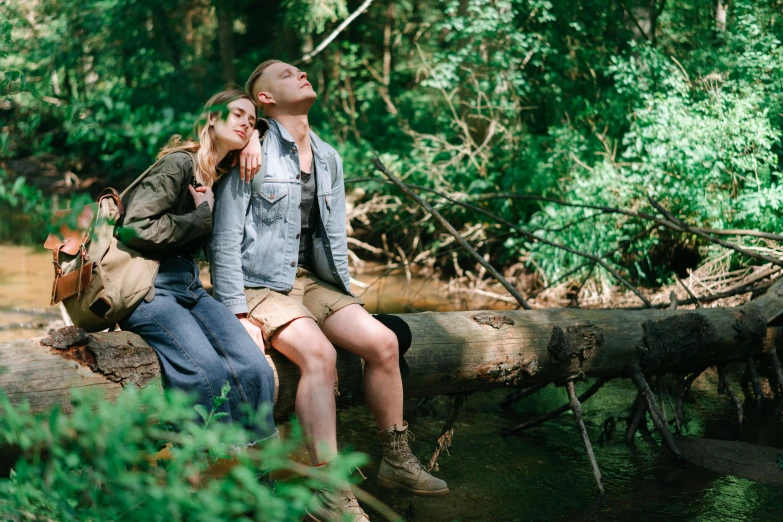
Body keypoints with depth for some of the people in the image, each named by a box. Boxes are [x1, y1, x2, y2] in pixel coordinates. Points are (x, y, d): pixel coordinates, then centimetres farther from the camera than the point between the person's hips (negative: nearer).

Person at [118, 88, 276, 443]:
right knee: (206, 370, -30)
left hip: (189, 286, 7)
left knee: (254, 369, -17)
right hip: (149, 287, -7)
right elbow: (138, 228, -18)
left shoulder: (222, 178, 15)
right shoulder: (180, 163, -9)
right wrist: (202, 217, -7)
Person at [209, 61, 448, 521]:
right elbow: (226, 243, -10)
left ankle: (397, 461, 4)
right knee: (318, 354, -30)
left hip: (313, 281, 6)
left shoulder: (329, 158, 14)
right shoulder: (252, 155, -7)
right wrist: (240, 317, -17)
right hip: (261, 285, -6)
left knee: (382, 341, -13)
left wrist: (346, 300, 10)